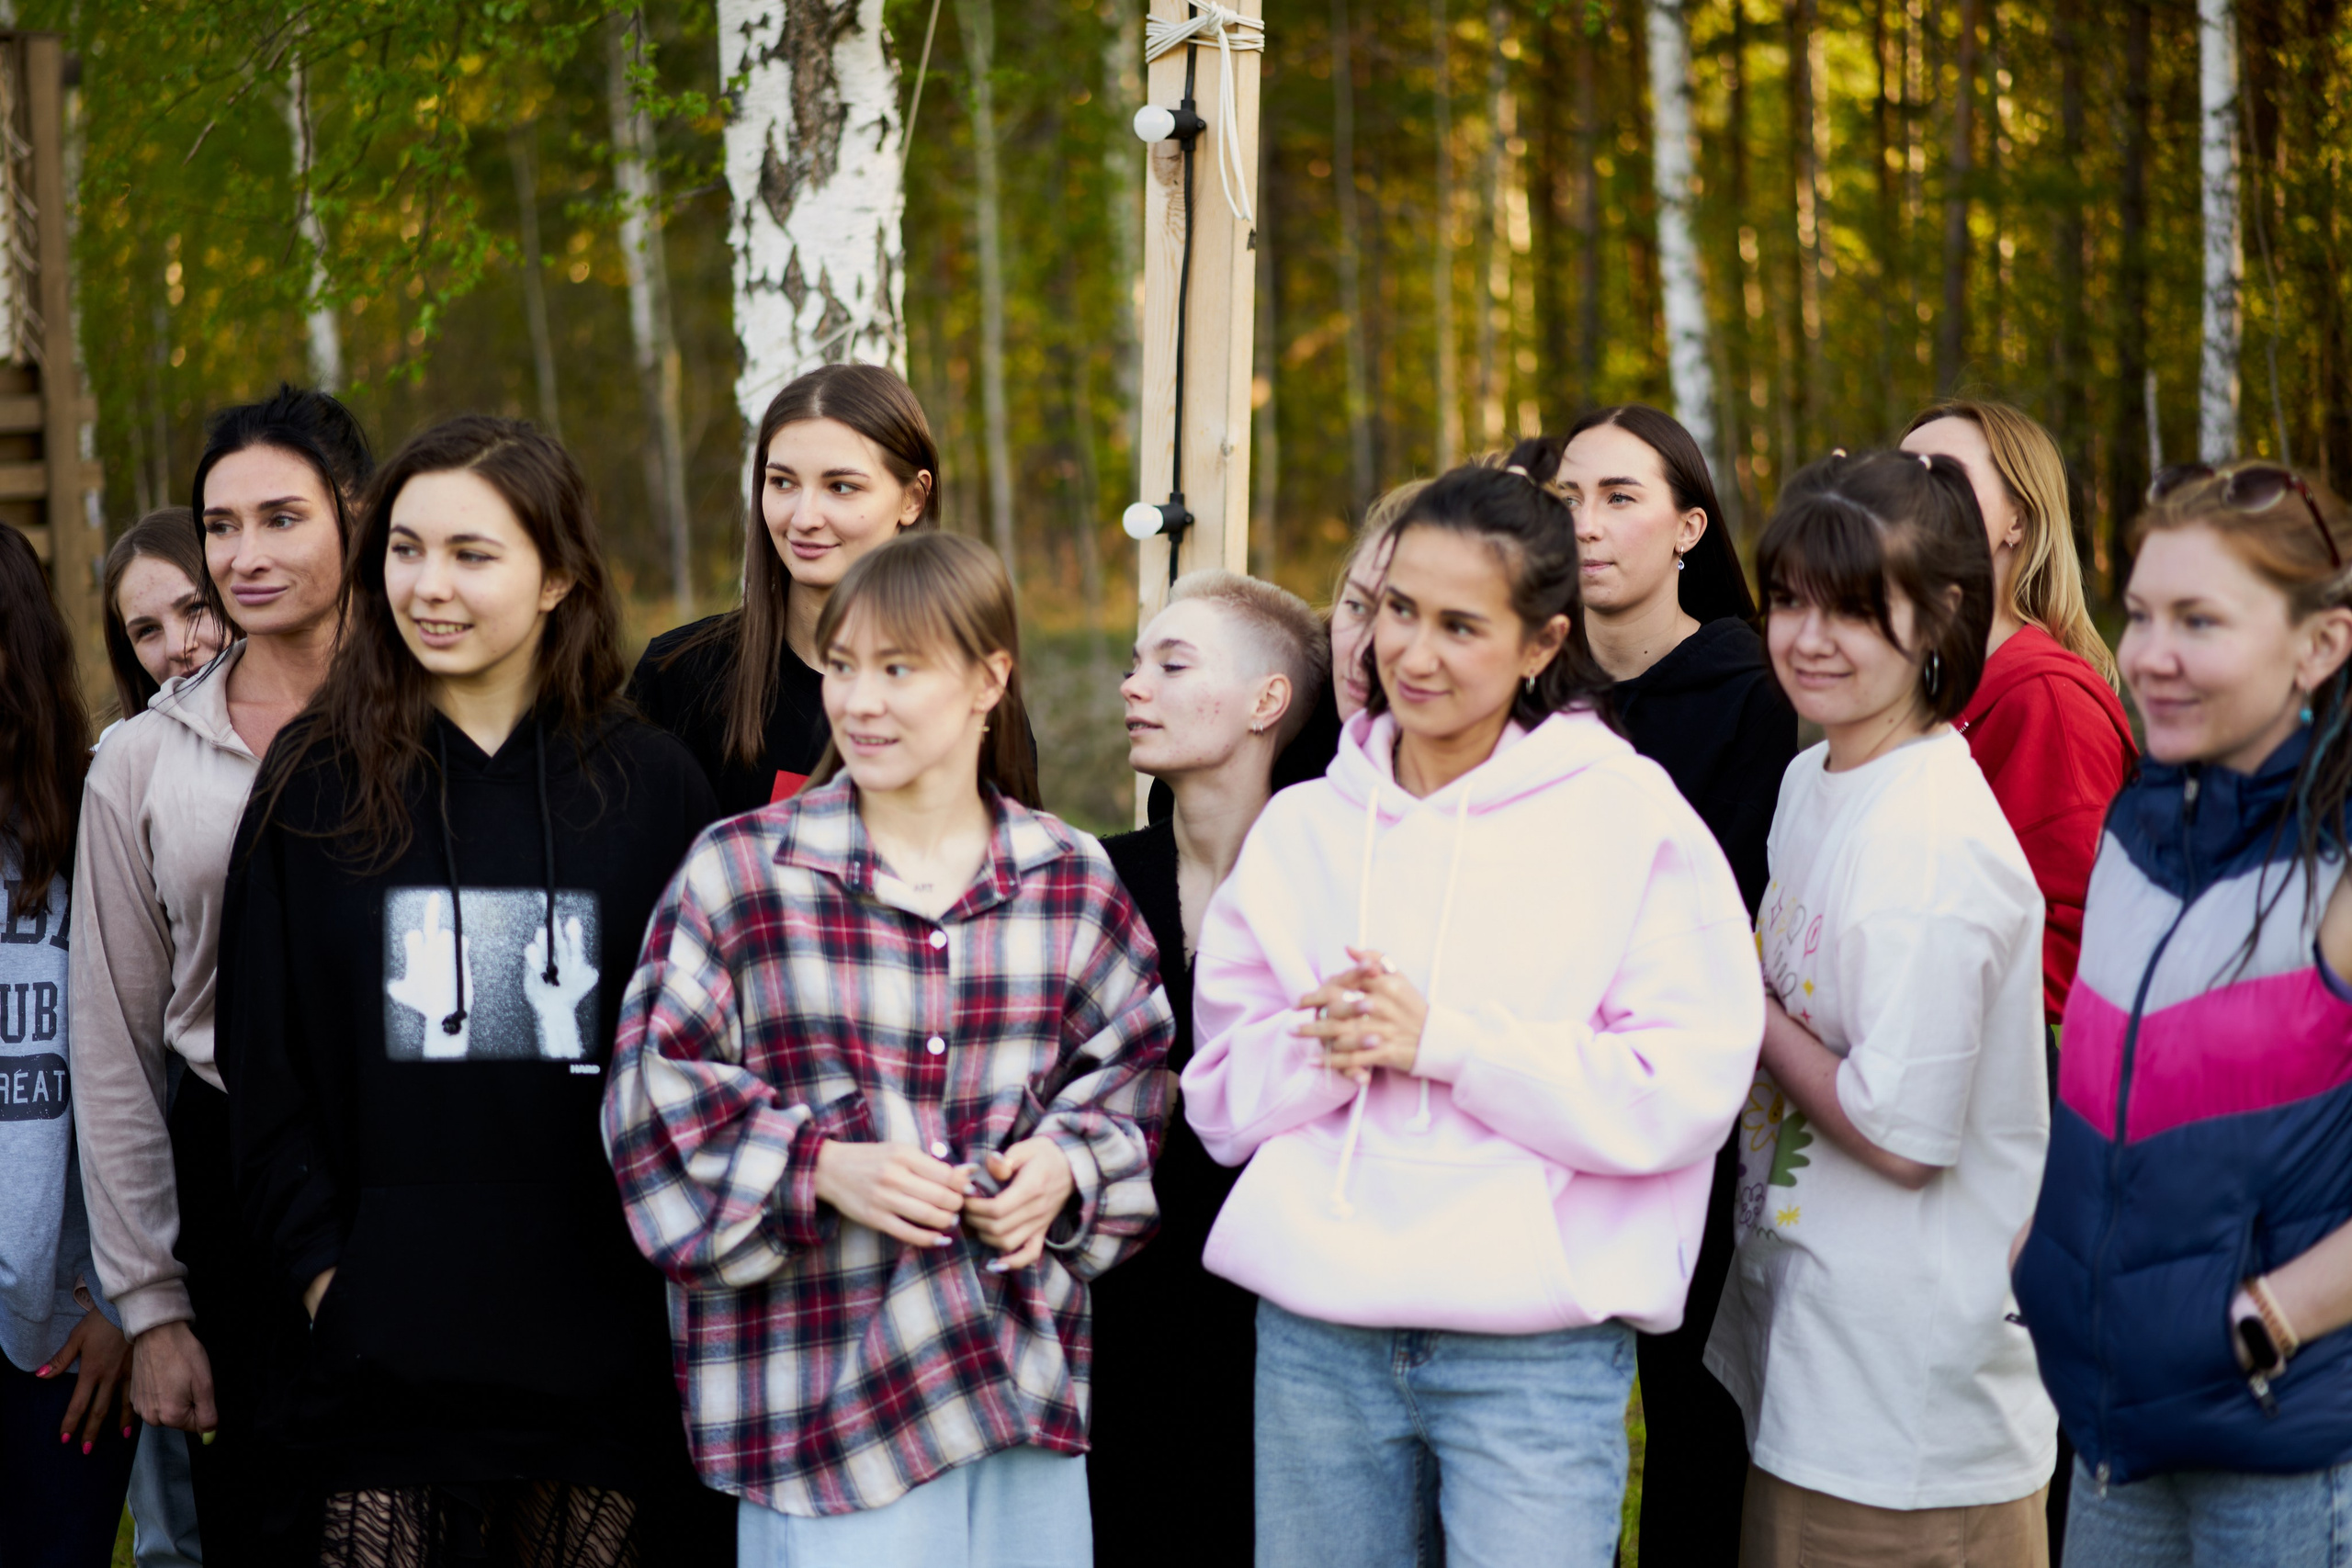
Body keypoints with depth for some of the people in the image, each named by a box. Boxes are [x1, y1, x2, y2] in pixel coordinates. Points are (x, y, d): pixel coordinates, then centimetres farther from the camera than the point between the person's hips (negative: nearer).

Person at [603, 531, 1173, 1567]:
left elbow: (1132, 1072, 14)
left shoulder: (1074, 881, 7)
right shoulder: (738, 872, -2)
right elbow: (658, 1088, -3)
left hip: (1026, 1367, 3)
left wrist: (1066, 1166, -6)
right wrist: (821, 1166, -16)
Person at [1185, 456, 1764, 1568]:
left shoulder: (1625, 816, -3)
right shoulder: (1300, 829, 11)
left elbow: (1685, 1092, -11)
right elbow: (1219, 1094, 10)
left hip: (1536, 1352, -4)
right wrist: (1320, 1049, -11)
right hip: (1313, 1337, 4)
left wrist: (1441, 1041, -14)